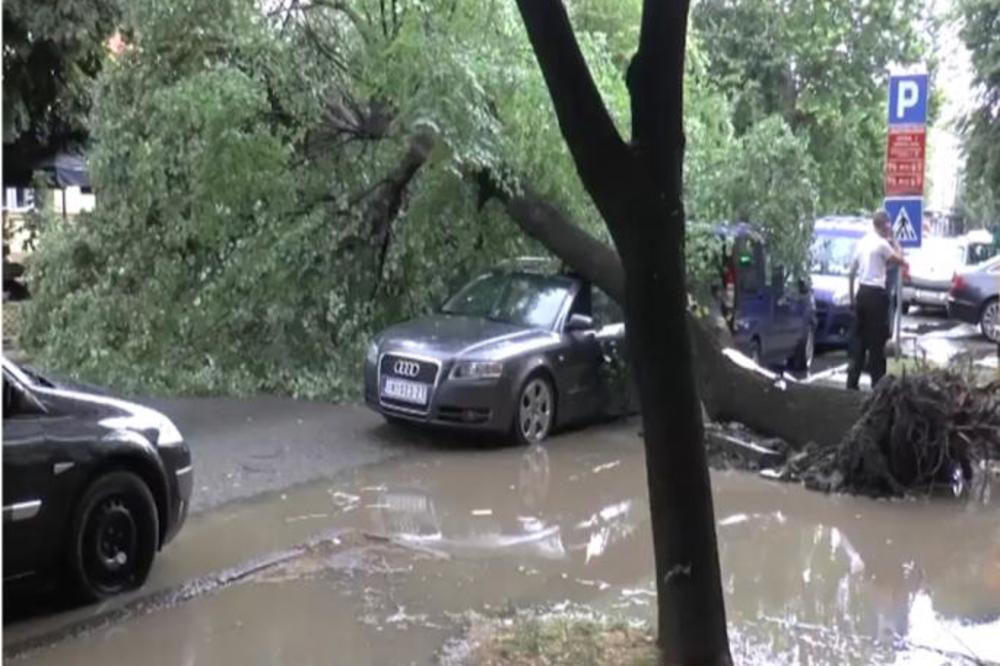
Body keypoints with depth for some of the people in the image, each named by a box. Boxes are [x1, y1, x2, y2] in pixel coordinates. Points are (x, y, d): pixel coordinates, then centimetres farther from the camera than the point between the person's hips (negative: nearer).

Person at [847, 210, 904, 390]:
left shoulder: (862, 242, 11)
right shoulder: (882, 243, -11)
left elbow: (851, 273, 13)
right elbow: (900, 260, -3)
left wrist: (852, 297, 19)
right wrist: (893, 240, 5)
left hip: (862, 293, 7)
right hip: (876, 294, -7)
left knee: (858, 338, 11)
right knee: (877, 340, -2)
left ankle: (852, 382, 13)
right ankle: (877, 383, 2)